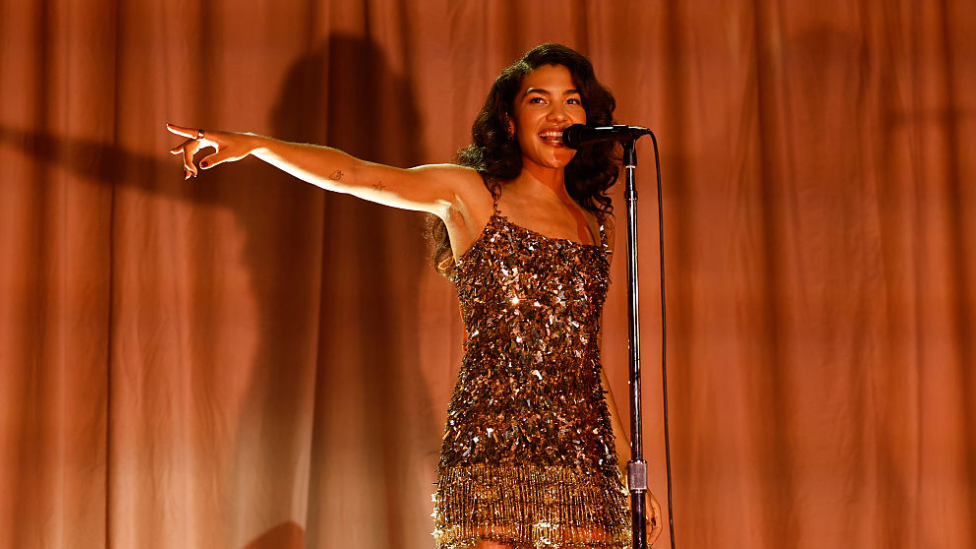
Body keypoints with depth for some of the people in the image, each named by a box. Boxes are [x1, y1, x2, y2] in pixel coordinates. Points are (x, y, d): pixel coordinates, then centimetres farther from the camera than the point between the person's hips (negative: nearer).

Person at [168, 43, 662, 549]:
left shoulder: (597, 224, 16)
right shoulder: (468, 194, 5)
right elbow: (353, 174, -5)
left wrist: (633, 474, 19)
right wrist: (252, 144, -19)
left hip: (583, 456, 4)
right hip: (492, 446, -4)